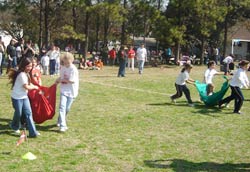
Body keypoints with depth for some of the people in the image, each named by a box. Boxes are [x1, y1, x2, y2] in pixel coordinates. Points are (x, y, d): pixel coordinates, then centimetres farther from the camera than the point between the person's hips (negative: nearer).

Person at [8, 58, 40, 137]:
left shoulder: (26, 74, 8)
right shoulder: (22, 74, -23)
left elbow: (29, 84, 8)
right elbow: (26, 87, -24)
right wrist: (34, 87, -9)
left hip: (24, 97, 8)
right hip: (17, 97, -8)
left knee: (29, 113, 0)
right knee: (18, 113, 7)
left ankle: (33, 132, -2)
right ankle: (15, 127, 37)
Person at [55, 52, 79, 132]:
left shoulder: (73, 69, -15)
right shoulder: (62, 67, 4)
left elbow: (72, 81, -18)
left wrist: (62, 80, -13)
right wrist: (58, 80, -5)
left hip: (71, 92, -3)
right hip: (64, 90, 3)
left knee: (67, 108, 9)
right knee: (62, 107, -13)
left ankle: (60, 121, 34)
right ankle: (62, 125, -14)